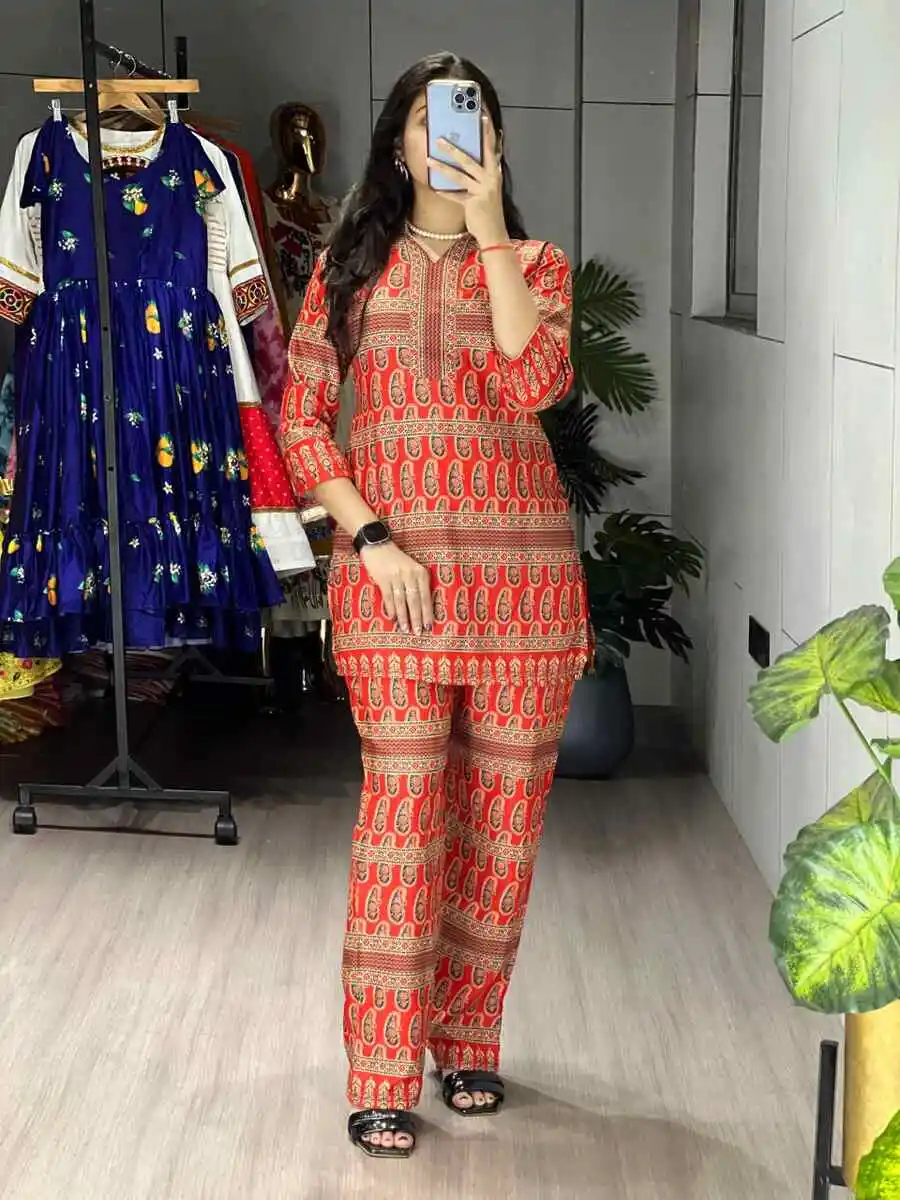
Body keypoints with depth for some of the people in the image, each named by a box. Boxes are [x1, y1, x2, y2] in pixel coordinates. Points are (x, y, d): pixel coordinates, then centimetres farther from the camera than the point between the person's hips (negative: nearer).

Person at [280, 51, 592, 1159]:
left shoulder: (534, 263, 8)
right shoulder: (351, 265, 8)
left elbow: (533, 381, -12)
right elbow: (299, 418, 4)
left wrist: (489, 230, -11)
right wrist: (371, 537, -8)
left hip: (522, 569, 1)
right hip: (395, 570, -1)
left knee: (502, 812, 7)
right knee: (401, 809, -5)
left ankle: (468, 1041, 24)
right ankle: (383, 1079, 4)